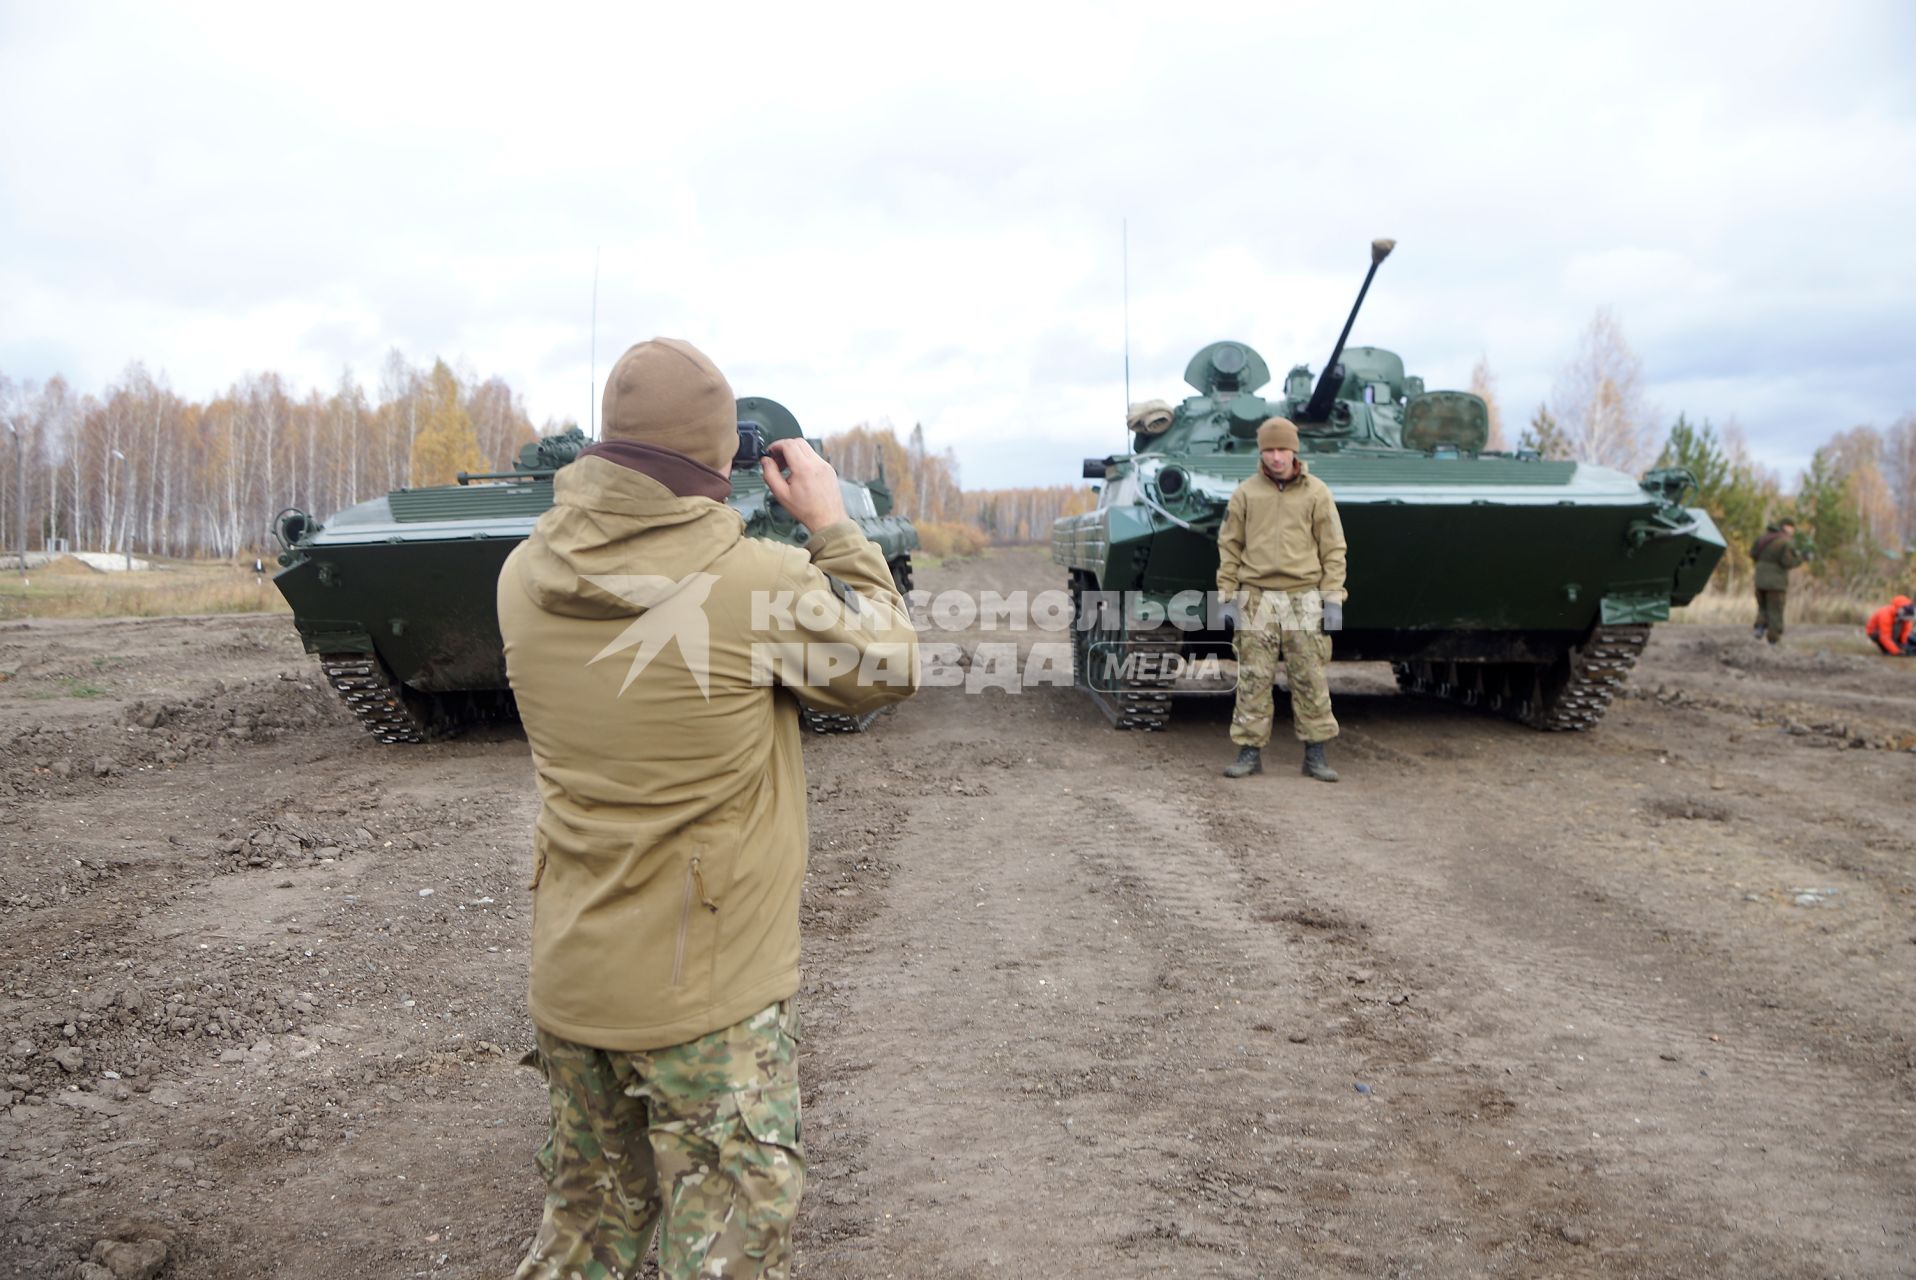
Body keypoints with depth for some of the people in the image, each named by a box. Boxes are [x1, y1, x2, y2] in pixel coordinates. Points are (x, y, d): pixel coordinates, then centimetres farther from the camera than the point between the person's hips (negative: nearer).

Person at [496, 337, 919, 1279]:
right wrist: (832, 523, 1)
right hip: (706, 998, -6)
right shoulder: (756, 585, -24)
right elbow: (890, 663, -7)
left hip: (569, 979, 6)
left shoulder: (527, 577, -6)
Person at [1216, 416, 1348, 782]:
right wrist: (1227, 595, 2)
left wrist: (1333, 598, -2)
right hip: (1256, 599, 0)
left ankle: (1315, 754, 12)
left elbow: (1333, 549, 4)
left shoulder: (1317, 493, 4)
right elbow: (1229, 547, 8)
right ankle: (1250, 751, 10)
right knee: (1253, 680, 2)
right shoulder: (1245, 494, 5)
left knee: (1310, 680, 2)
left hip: (1304, 599, 0)